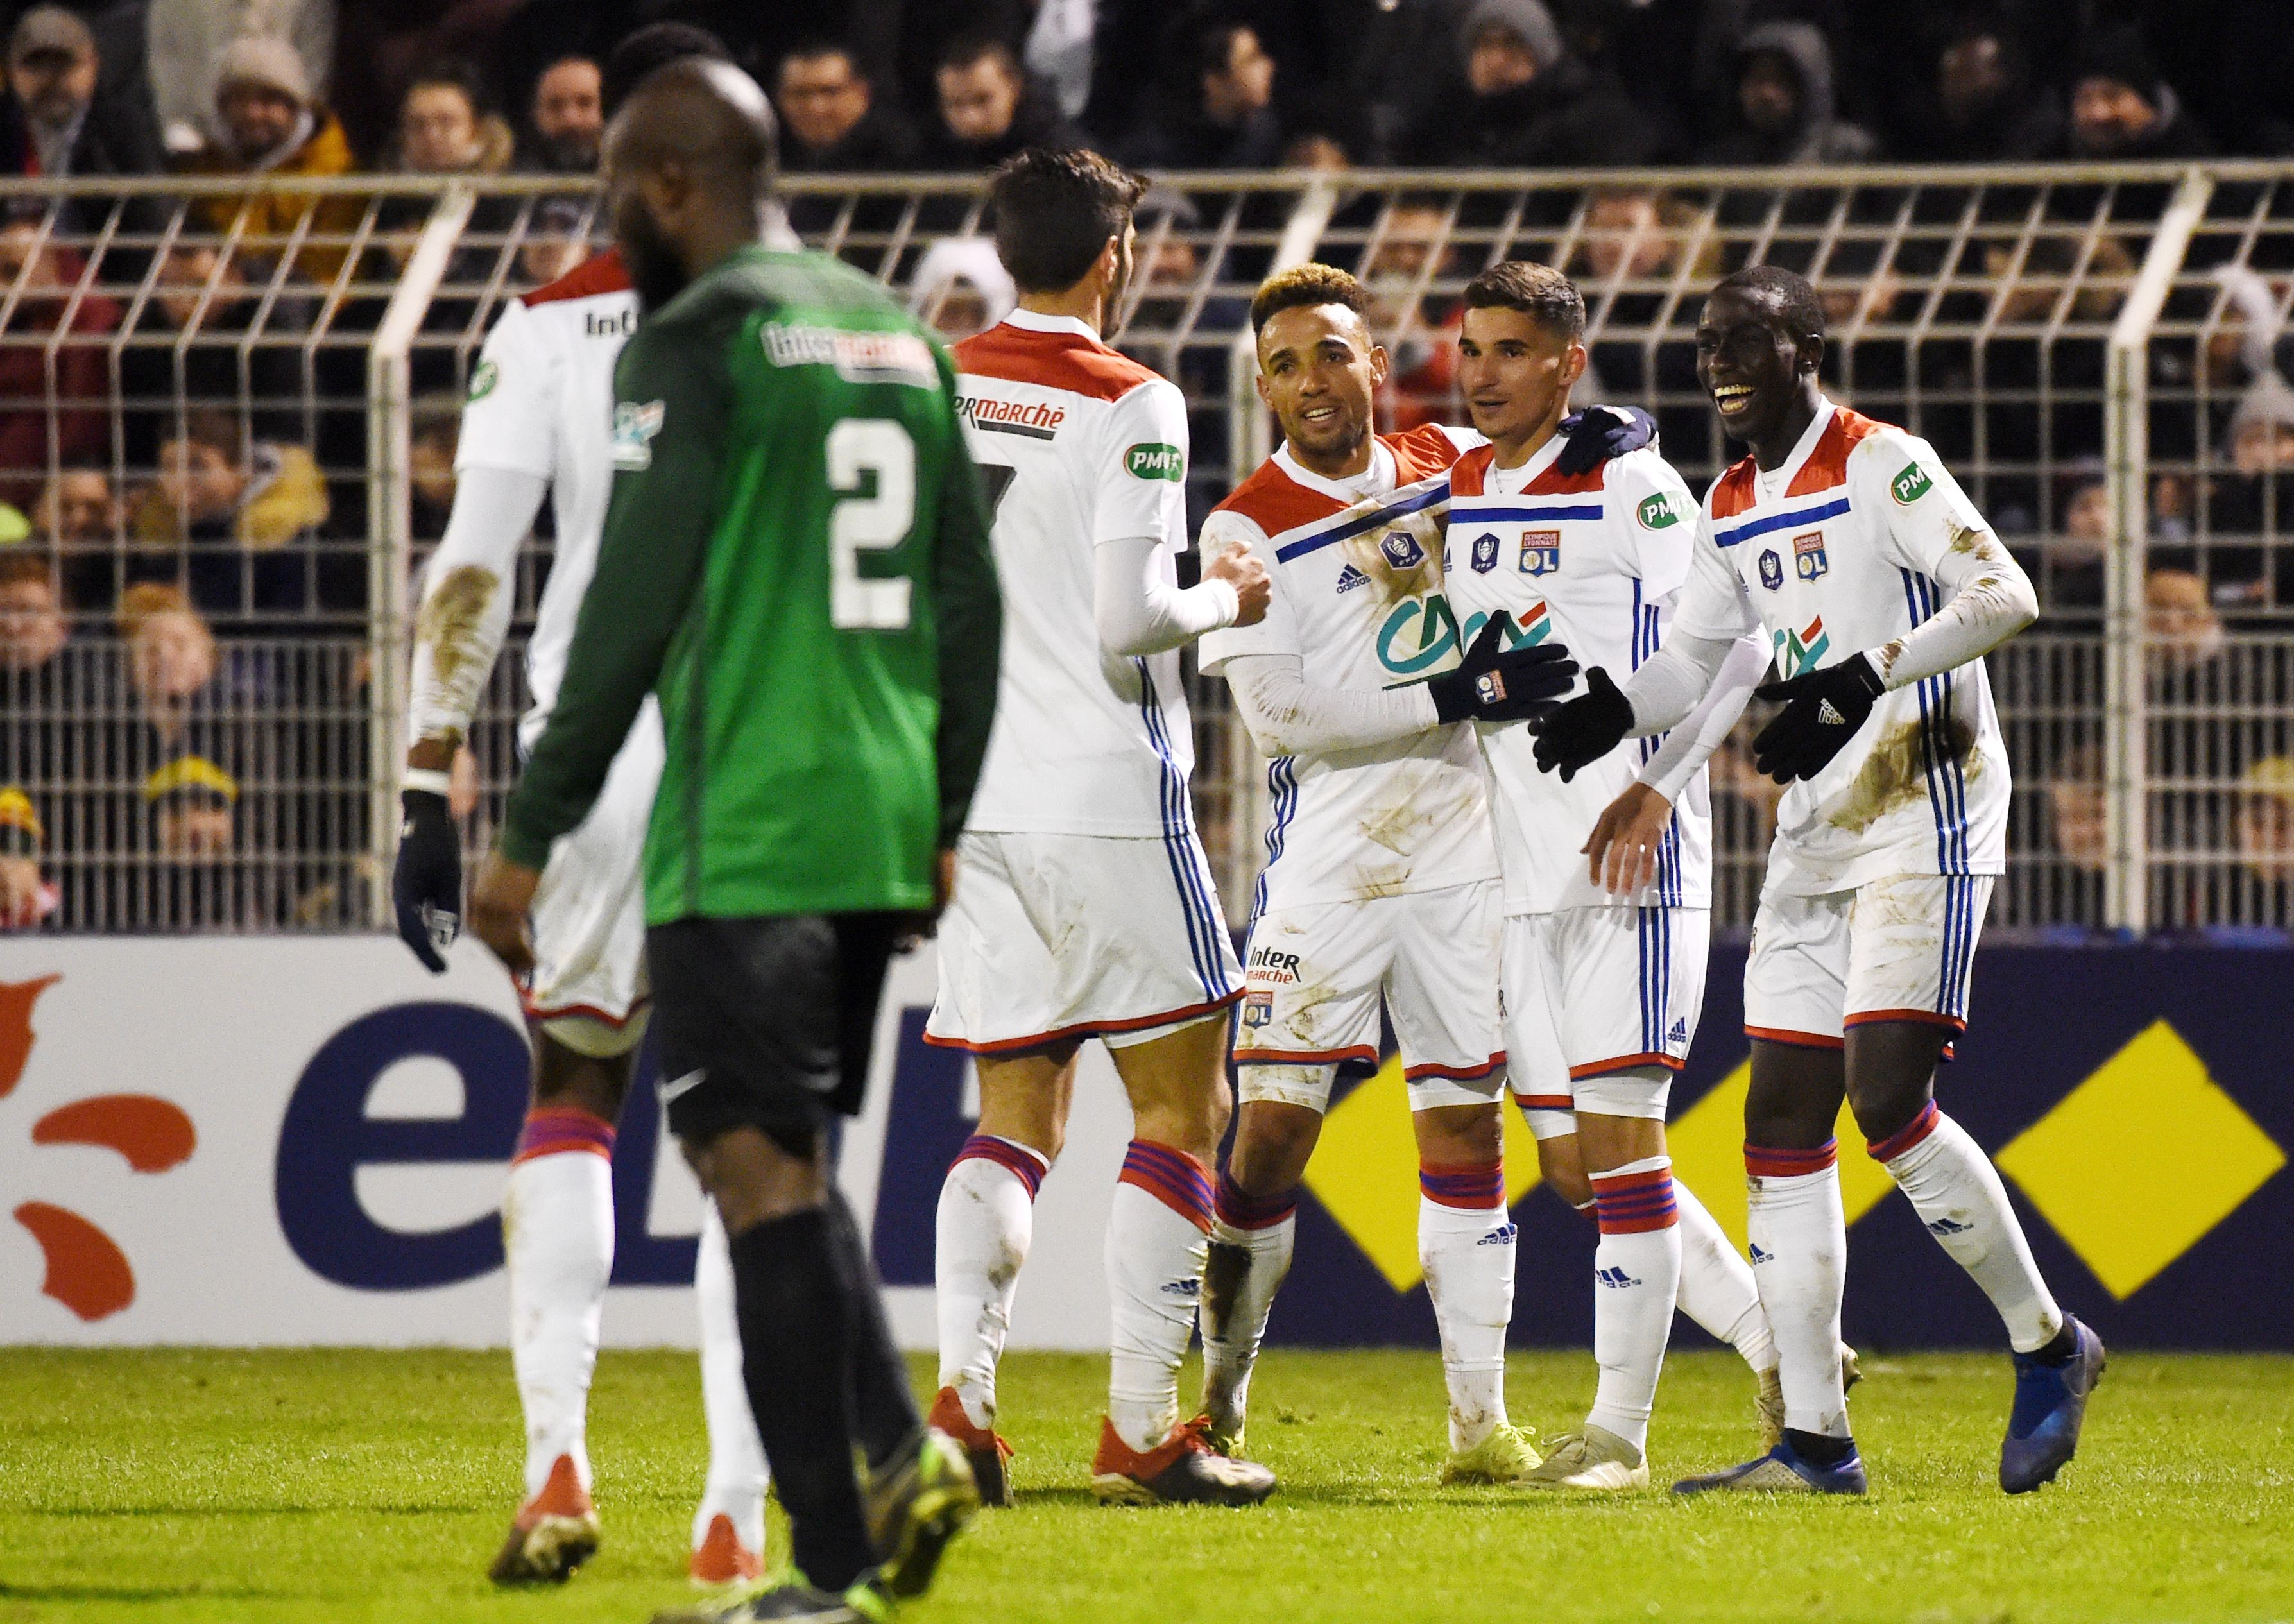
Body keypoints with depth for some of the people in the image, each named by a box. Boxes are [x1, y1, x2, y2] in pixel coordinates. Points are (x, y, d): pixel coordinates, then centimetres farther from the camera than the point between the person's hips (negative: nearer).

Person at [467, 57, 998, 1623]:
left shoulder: (697, 343, -8)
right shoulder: (901, 336, 15)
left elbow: (631, 608, -13)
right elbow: (971, 605, 18)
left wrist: (534, 834, -8)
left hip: (742, 834, -8)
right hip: (880, 831, 8)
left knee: (759, 1166, -5)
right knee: (795, 1162, 19)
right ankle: (900, 1448, -1)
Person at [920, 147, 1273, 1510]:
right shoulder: (1130, 407, -10)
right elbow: (1129, 621, -17)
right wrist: (1221, 603, 1)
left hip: (973, 799, 6)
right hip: (1106, 797, -6)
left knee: (1016, 1118, 11)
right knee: (1183, 1103, 4)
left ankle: (961, 1391, -8)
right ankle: (1144, 1428, -1)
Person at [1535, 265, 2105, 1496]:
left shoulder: (1882, 467, -9)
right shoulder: (1734, 511, 15)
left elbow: (2003, 595, -19)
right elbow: (1692, 665, 22)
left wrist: (1862, 679, -28)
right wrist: (1606, 713, 1)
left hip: (1922, 814, -8)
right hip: (1813, 837, 8)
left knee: (1888, 1101, -17)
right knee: (1783, 1122, 2)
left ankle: (2046, 1344, 0)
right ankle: (1814, 1442, 3)